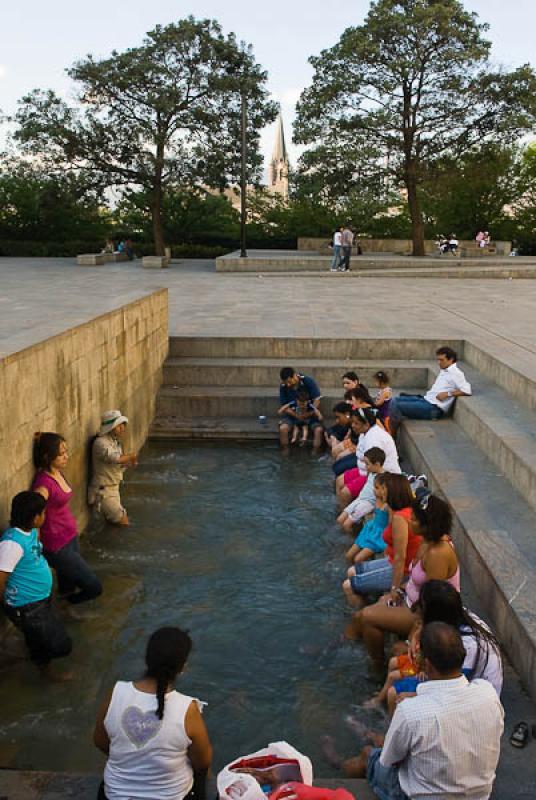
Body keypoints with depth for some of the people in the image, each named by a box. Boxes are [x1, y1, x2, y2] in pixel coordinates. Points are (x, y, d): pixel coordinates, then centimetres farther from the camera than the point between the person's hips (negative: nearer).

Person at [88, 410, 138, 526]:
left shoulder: (116, 442, 9)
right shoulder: (100, 443, -20)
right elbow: (114, 458, -34)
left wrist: (129, 462, -10)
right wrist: (132, 456, -16)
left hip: (113, 489, 9)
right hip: (103, 491, -9)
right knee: (123, 524, -7)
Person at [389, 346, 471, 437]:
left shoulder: (456, 373, -12)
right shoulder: (443, 370, 15)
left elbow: (467, 391, -23)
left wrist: (448, 394, -21)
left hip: (434, 408, -10)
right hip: (426, 399, 10)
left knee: (397, 406, -18)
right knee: (396, 400, 4)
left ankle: (392, 435, -8)